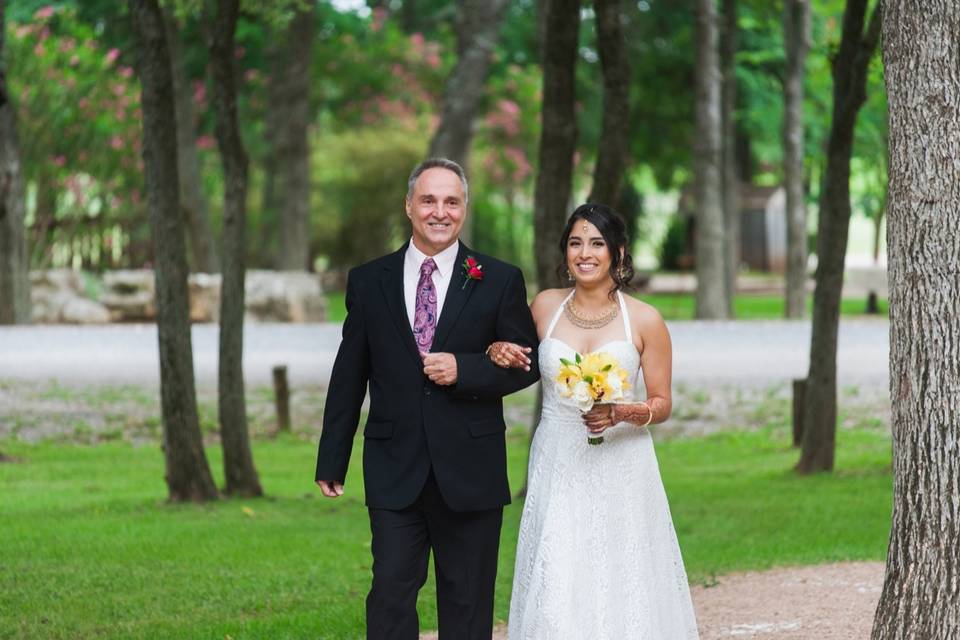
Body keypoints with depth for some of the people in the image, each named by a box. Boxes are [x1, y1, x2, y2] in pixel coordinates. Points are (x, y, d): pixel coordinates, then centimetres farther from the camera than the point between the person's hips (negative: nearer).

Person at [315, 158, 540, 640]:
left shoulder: (500, 281, 2)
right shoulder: (369, 282, 6)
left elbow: (528, 363, 3)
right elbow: (348, 377, 8)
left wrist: (465, 370, -15)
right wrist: (332, 460, 8)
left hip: (470, 472, 0)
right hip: (394, 471, 0)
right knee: (390, 596, -3)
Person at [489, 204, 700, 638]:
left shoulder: (645, 321, -3)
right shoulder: (545, 306, 4)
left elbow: (662, 404, 2)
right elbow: (521, 364, 22)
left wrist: (621, 414, -17)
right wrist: (498, 352, 0)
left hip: (620, 470, -2)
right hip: (558, 468, 2)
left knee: (623, 594, -3)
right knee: (556, 595, -4)